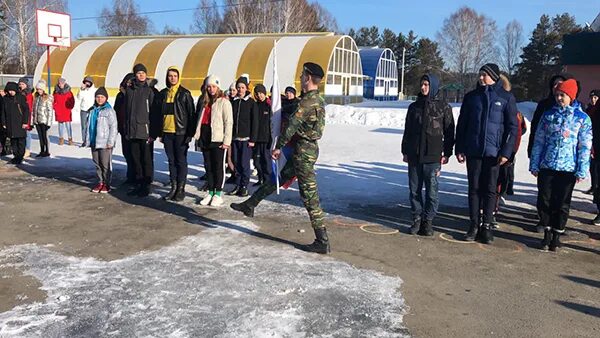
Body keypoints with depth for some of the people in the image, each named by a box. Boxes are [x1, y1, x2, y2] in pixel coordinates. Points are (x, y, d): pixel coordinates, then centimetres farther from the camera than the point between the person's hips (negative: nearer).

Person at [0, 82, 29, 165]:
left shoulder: (21, 98, -3)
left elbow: (26, 110, -3)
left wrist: (25, 122, -8)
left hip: (20, 124, -3)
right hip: (10, 124, 4)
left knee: (21, 141, -2)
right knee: (13, 141, 8)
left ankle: (20, 157, 5)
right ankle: (16, 156, 17)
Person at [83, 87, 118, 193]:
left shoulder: (109, 111, -7)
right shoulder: (92, 111, 13)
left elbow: (113, 127, -11)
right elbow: (88, 125, 20)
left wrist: (111, 142, -14)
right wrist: (86, 139, 16)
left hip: (105, 144, -7)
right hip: (94, 142, 7)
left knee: (106, 164, -1)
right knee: (97, 163, 12)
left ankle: (106, 184, 8)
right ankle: (100, 182, 22)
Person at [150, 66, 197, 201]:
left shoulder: (185, 94, -2)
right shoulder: (163, 94, 11)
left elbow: (191, 114, -4)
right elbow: (157, 114, 13)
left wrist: (190, 133, -11)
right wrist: (155, 133, 10)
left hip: (180, 132, -4)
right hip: (167, 132, 5)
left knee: (181, 161, 2)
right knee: (171, 161, 10)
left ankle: (181, 189, 8)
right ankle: (173, 187, 18)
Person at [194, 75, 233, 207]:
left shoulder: (224, 102, -5)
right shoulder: (204, 101, 17)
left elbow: (228, 122, -9)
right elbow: (200, 119, 20)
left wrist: (227, 140, -14)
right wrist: (198, 137, 12)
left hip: (218, 139, -7)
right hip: (205, 138, 7)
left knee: (219, 166, -1)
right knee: (208, 166, 11)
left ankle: (218, 194, 7)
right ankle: (210, 192, 20)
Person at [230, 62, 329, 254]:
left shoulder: (309, 100, -18)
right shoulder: (318, 99, 14)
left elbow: (293, 124, -17)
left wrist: (278, 146, -8)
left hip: (304, 150, -10)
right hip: (307, 148, 10)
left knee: (309, 196, -6)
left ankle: (322, 242, -1)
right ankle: (250, 205, 35)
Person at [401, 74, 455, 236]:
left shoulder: (444, 107, 2)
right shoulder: (414, 106, 12)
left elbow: (449, 132, 3)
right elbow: (407, 131, 16)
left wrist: (447, 153, -2)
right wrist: (405, 151, 12)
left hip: (433, 157, -3)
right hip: (414, 156, 3)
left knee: (431, 190, -1)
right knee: (415, 189, 6)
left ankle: (428, 221, 9)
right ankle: (417, 219, 16)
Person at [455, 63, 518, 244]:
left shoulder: (506, 98, 1)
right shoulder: (471, 96, 7)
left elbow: (512, 127, 0)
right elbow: (461, 124, 9)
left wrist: (506, 152, -8)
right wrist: (459, 149, 3)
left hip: (493, 152, -2)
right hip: (472, 151, 2)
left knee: (490, 189, 4)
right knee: (474, 188, 5)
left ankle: (487, 225, 13)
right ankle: (474, 224, 13)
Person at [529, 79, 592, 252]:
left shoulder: (582, 118, 1)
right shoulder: (548, 115, 7)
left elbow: (585, 147, 0)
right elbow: (538, 141, 8)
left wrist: (581, 170, -6)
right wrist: (534, 165, 4)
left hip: (568, 169, -2)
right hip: (546, 167, 2)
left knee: (562, 204, 6)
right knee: (544, 201, 2)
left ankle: (557, 235, 20)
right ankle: (547, 232, 19)